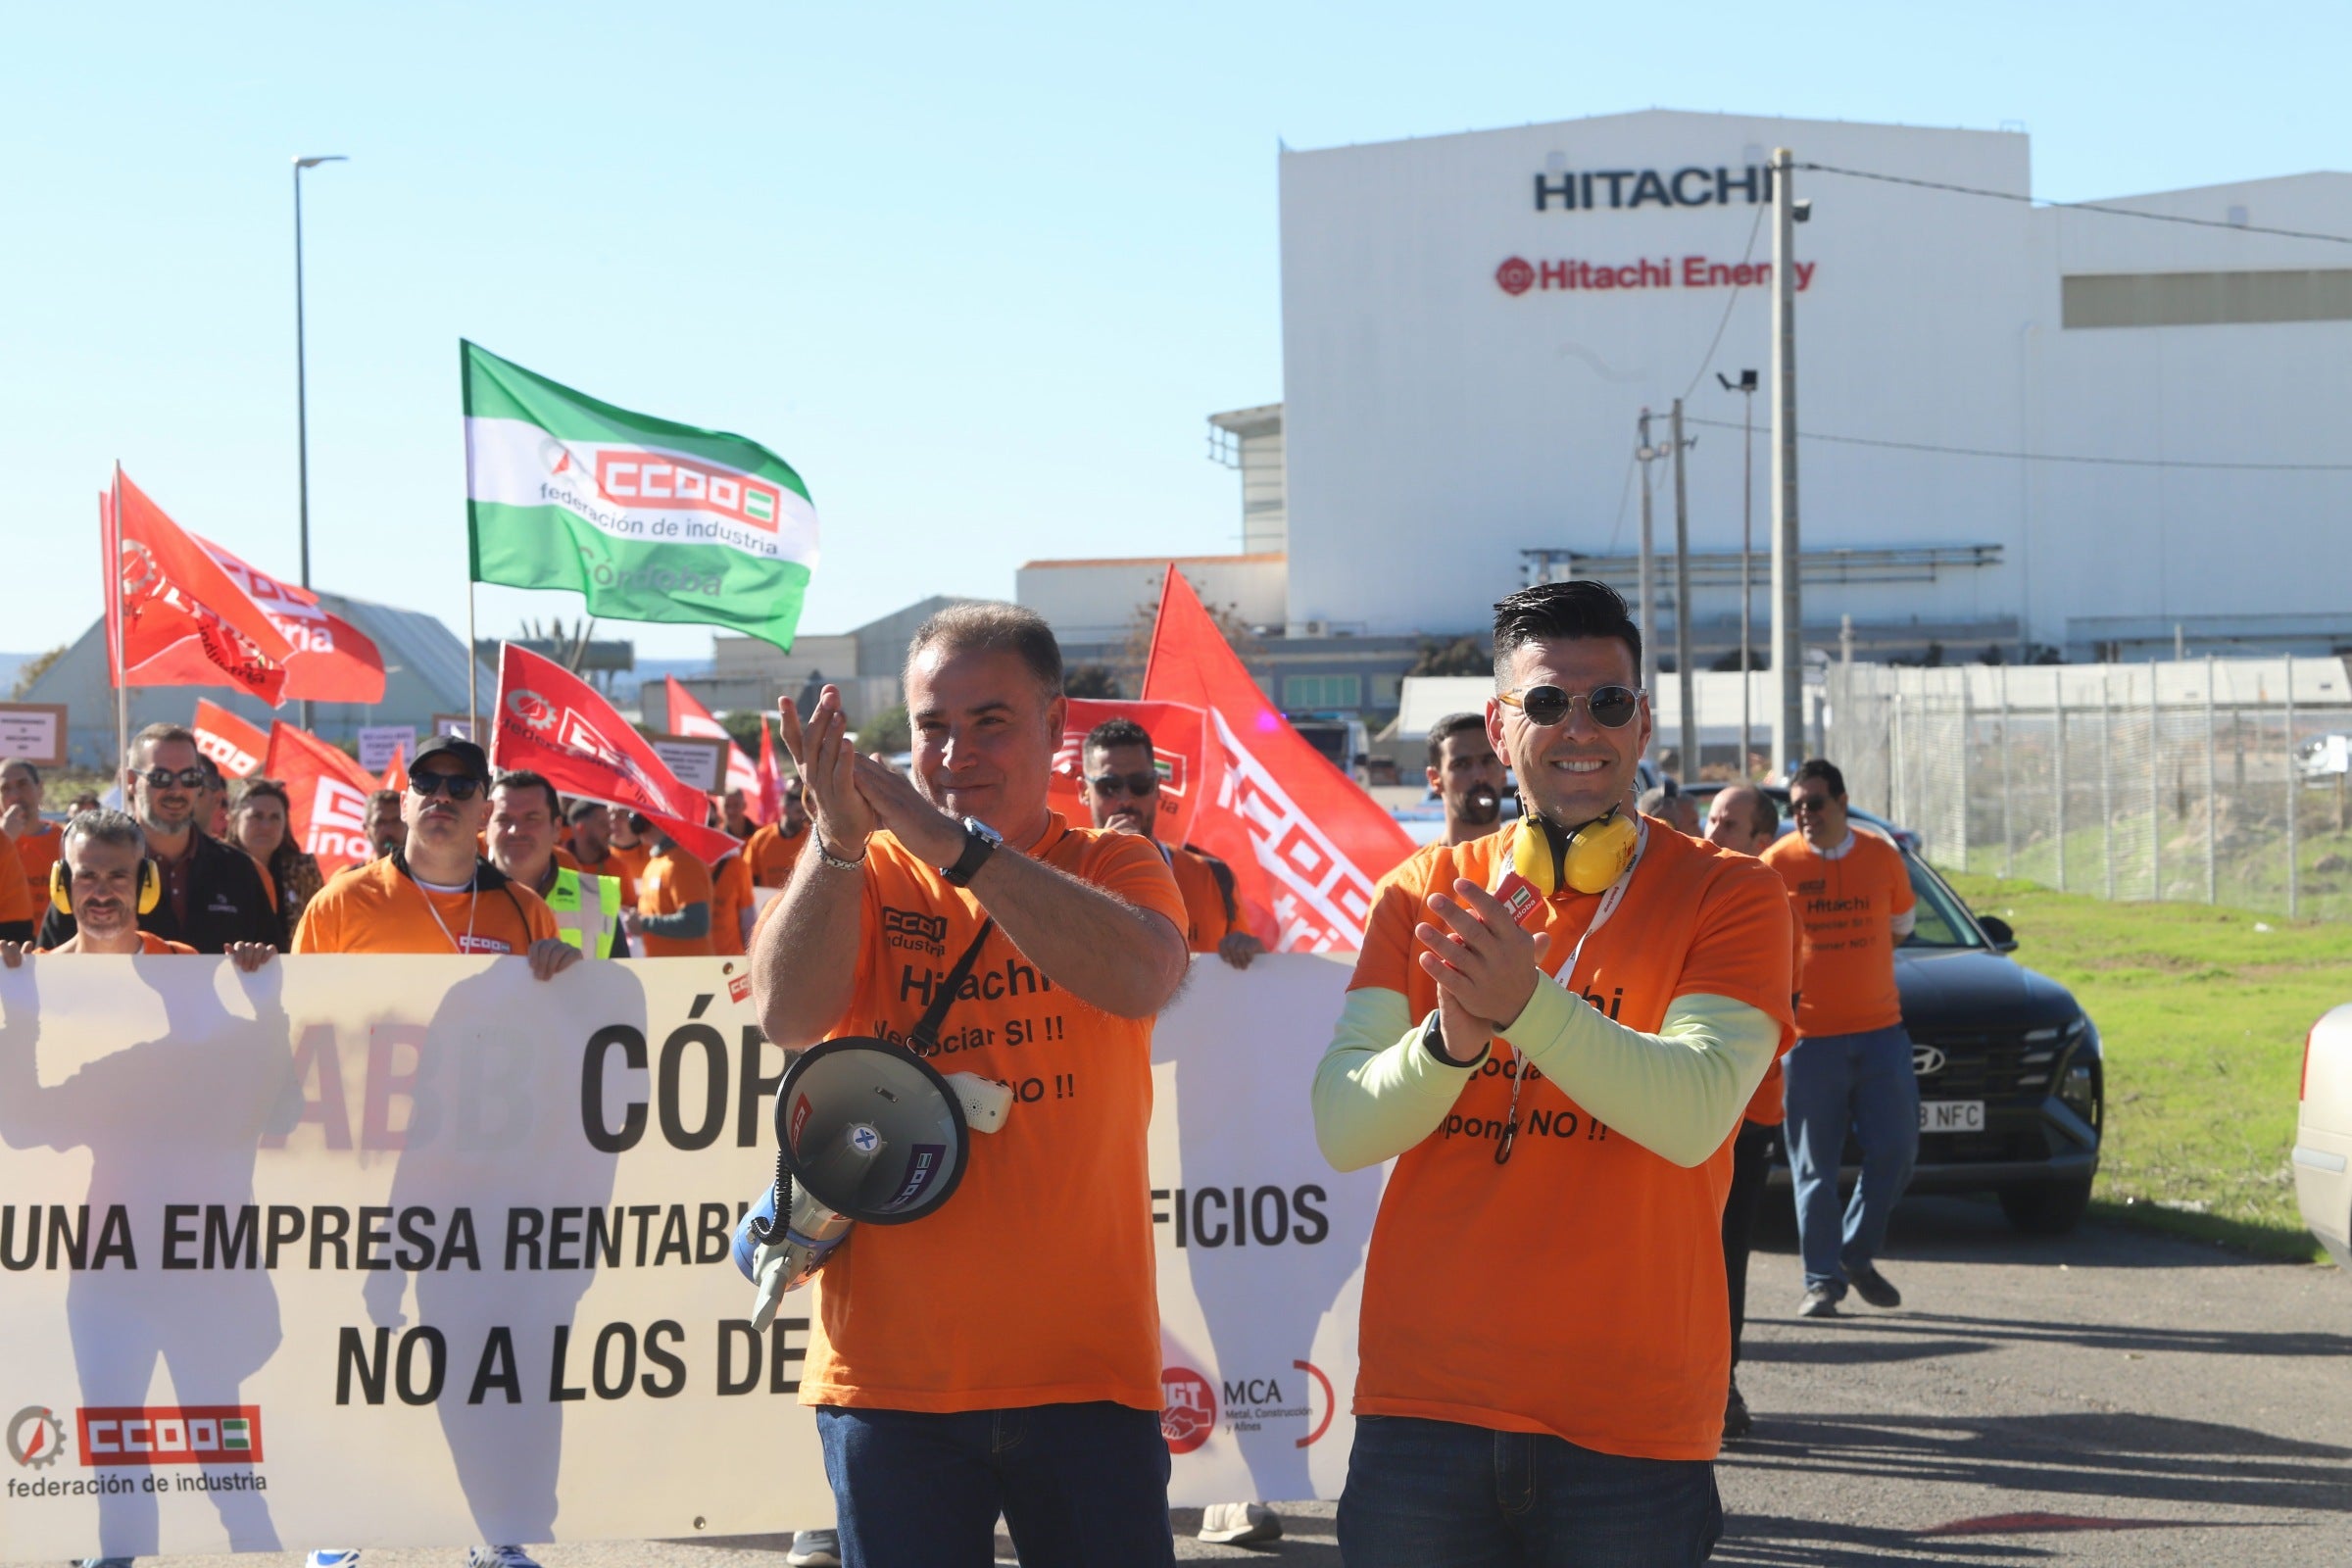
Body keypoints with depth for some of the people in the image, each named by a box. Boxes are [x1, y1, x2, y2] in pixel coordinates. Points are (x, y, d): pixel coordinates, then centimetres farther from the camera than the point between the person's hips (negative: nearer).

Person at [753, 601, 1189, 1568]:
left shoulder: (1116, 868, 5)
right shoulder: (860, 873, 7)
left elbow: (1143, 978, -19)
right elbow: (787, 1016, -12)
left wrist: (957, 844, -26)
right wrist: (838, 839, -25)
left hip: (1082, 1367, 0)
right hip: (890, 1369, 1)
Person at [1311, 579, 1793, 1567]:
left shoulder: (1724, 896, 1)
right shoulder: (1423, 896, 9)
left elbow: (1695, 1114, -15)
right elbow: (1342, 1129, -2)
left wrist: (1525, 1004, -28)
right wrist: (1449, 1041, -21)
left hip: (1630, 1428, -2)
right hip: (1424, 1408, 2)